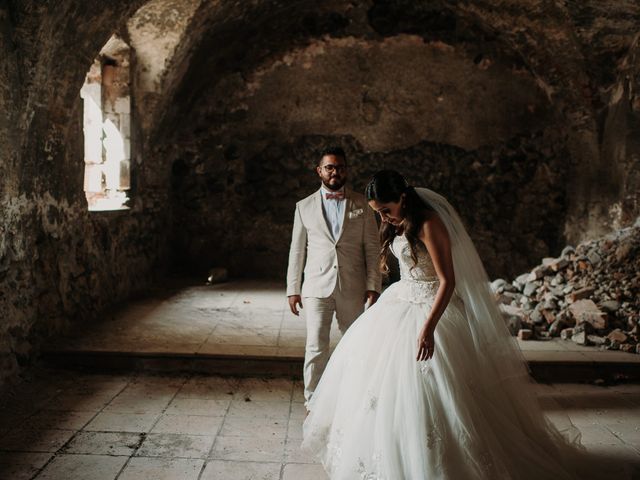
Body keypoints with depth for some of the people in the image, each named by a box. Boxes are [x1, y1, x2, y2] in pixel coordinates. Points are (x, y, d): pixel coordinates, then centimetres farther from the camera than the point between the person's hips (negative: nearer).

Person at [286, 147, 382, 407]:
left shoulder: (361, 204, 6)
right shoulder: (304, 206, 7)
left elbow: (372, 247, 4)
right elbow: (297, 251, 8)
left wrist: (373, 285, -3)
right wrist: (293, 289, 5)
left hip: (353, 288, 1)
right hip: (317, 287, -1)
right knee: (316, 348, -5)